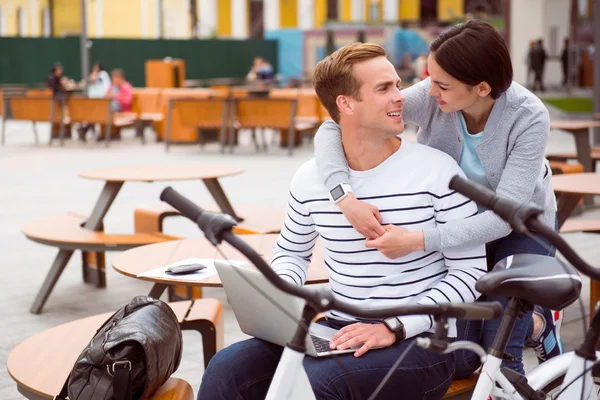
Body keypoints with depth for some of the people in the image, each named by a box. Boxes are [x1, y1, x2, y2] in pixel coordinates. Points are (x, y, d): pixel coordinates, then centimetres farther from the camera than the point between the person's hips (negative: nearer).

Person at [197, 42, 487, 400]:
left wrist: (395, 327, -18)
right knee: (226, 370, -17)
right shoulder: (310, 179, 4)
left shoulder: (437, 170, -8)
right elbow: (291, 252, 22)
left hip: (421, 343, -4)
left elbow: (470, 271, -8)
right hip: (339, 332, 4)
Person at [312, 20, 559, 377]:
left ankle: (541, 325, 15)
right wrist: (346, 199, -42)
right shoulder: (429, 98, -25)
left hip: (519, 227, -2)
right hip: (456, 225, 3)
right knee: (456, 362, -4)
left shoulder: (529, 118, -30)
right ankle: (528, 324, 26)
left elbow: (504, 216, -35)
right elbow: (333, 128, -25)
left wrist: (418, 241, -45)